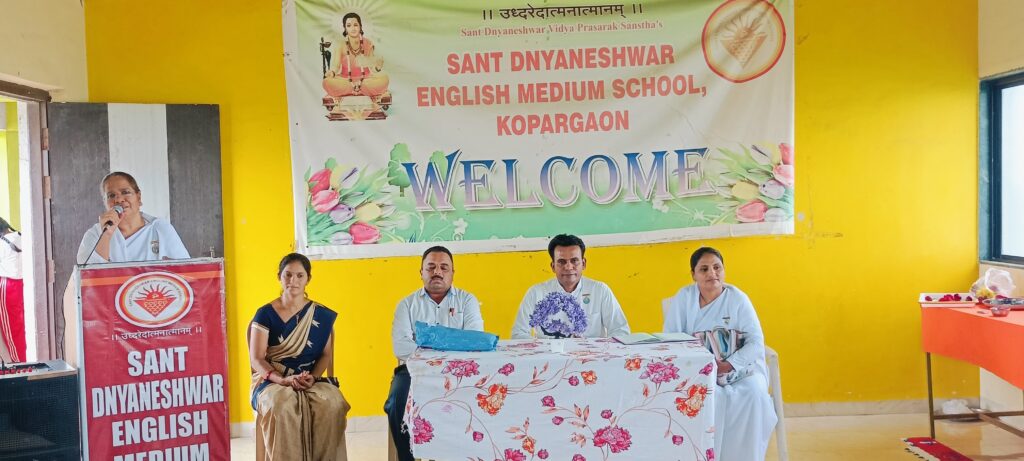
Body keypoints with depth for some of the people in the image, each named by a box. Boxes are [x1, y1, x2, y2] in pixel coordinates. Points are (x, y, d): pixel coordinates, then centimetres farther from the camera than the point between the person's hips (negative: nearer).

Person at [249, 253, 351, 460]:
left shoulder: (322, 316, 8)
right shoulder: (265, 314, 3)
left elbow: (326, 354, 6)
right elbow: (256, 360, -3)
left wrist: (313, 377, -15)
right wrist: (283, 379, -19)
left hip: (313, 380, 1)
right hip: (272, 380, -1)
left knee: (333, 405, -31)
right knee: (280, 407, -36)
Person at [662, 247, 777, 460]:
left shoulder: (738, 298, -3)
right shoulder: (684, 297, -2)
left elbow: (756, 342, -9)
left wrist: (728, 365, -24)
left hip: (738, 366, 1)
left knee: (753, 394, -27)